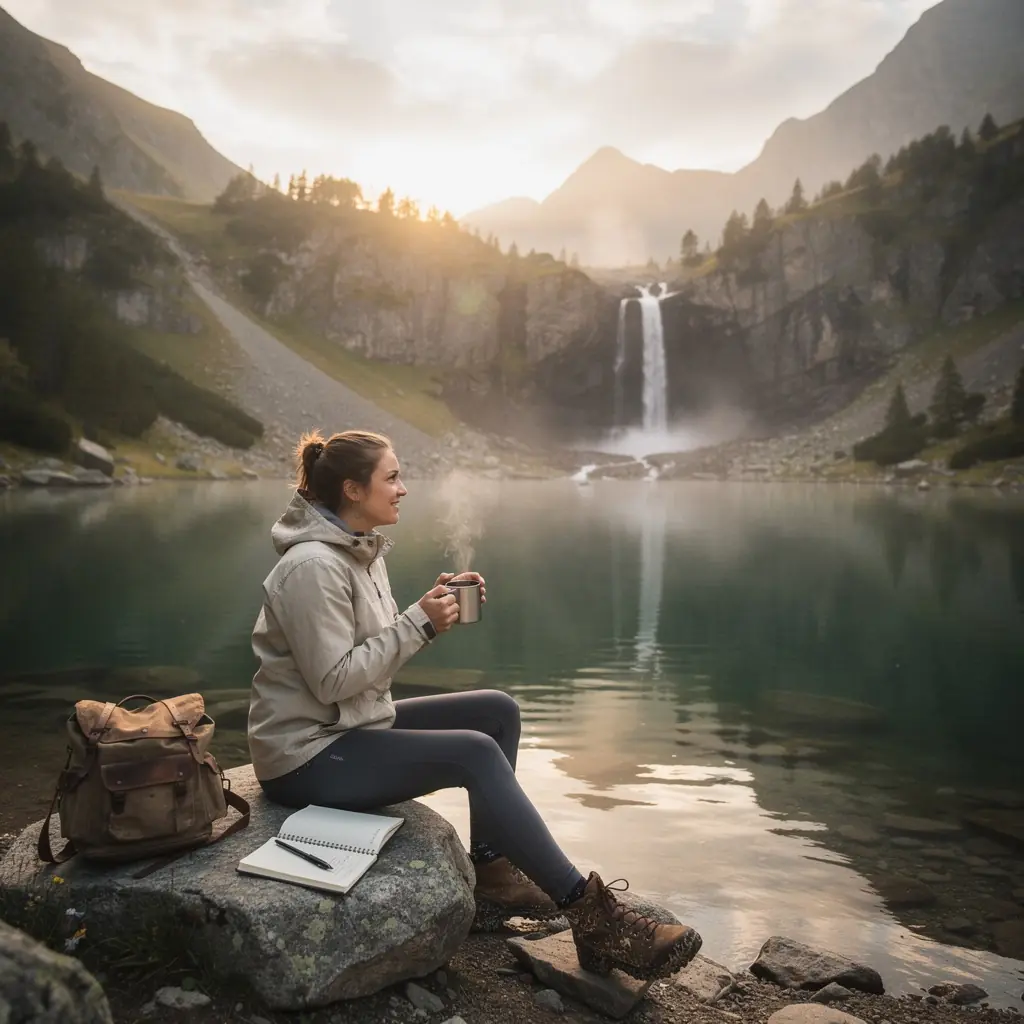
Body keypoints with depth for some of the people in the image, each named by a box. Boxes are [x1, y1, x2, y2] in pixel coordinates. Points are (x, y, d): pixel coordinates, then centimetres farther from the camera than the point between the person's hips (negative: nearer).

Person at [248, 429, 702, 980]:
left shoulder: (360, 549, 7)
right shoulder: (312, 566, -21)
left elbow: (382, 646, 9)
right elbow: (332, 680, -25)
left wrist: (435, 608, -7)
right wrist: (420, 623, -24)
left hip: (353, 725, 10)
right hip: (306, 755, -10)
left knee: (497, 711, 4)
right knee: (476, 752, -23)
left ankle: (490, 872, 7)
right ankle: (589, 914, -16)